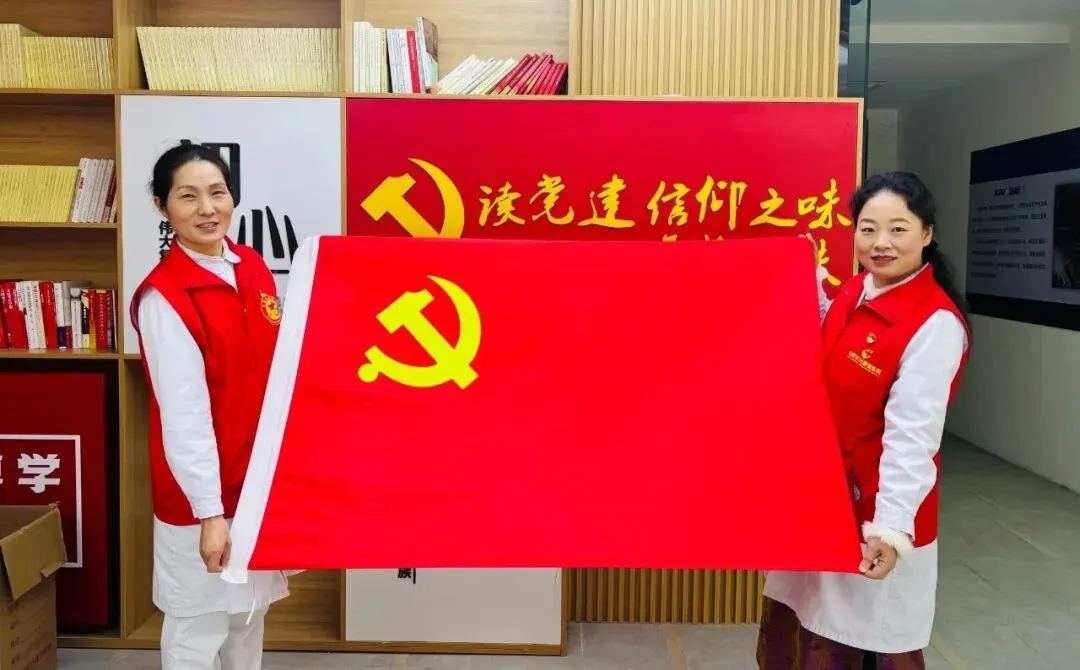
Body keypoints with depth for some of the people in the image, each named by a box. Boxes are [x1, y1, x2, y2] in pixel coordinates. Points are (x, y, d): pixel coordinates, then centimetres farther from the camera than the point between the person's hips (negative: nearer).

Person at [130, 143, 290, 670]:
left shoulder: (253, 267, 2)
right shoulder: (162, 297, -19)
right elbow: (183, 414, -21)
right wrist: (209, 511, -21)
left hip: (262, 476, 7)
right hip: (203, 493, -7)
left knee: (251, 606, 22)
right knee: (199, 623, 8)